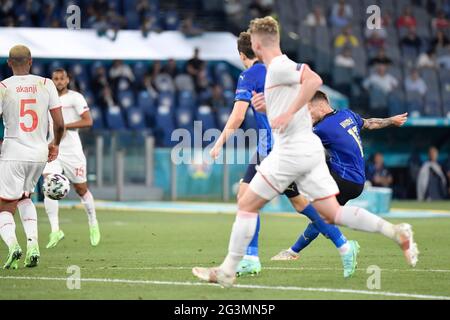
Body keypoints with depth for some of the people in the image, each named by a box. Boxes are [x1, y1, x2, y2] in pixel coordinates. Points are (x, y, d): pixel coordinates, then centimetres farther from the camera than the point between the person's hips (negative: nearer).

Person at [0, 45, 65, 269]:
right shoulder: (46, 85, 1)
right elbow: (59, 124, -1)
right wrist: (55, 144, 18)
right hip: (39, 154, 4)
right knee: (24, 197, 26)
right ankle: (33, 244, 7)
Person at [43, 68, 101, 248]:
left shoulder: (75, 98, -5)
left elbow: (88, 121, -13)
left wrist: (64, 126, -18)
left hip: (72, 151, -4)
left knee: (81, 189, 8)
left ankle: (93, 224, 30)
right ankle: (55, 230, -19)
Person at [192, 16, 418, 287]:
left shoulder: (278, 67, -12)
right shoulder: (283, 66, 16)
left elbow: (314, 80, -26)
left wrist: (288, 114, -26)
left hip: (291, 151, -9)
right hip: (310, 150, 9)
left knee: (247, 205, 1)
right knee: (333, 213, 5)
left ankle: (228, 271, 5)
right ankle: (397, 233, -6)